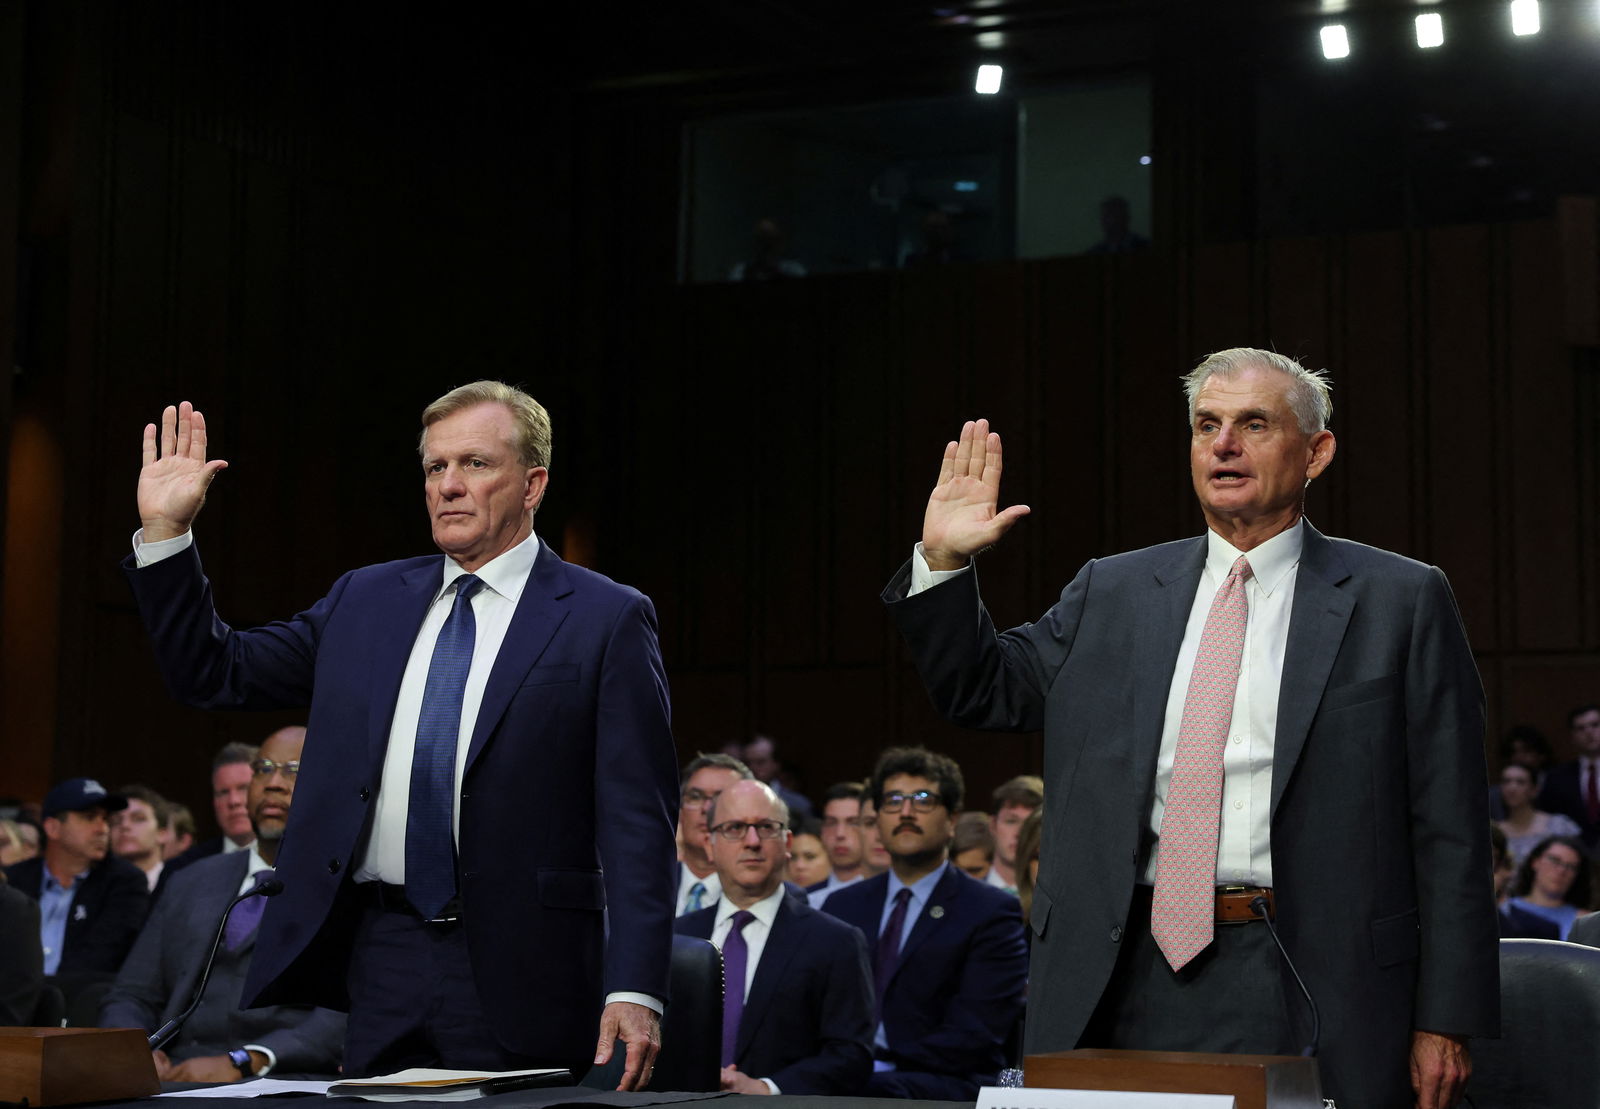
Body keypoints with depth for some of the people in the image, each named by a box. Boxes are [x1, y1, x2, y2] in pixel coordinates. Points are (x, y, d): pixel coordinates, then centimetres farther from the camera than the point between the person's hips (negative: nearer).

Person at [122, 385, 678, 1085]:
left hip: (518, 973, -4)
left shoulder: (606, 619, -1)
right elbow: (216, 674, 18)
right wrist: (165, 531, 6)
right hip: (381, 963, 4)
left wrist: (634, 990, -15)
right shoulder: (366, 600, 15)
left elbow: (636, 822, -6)